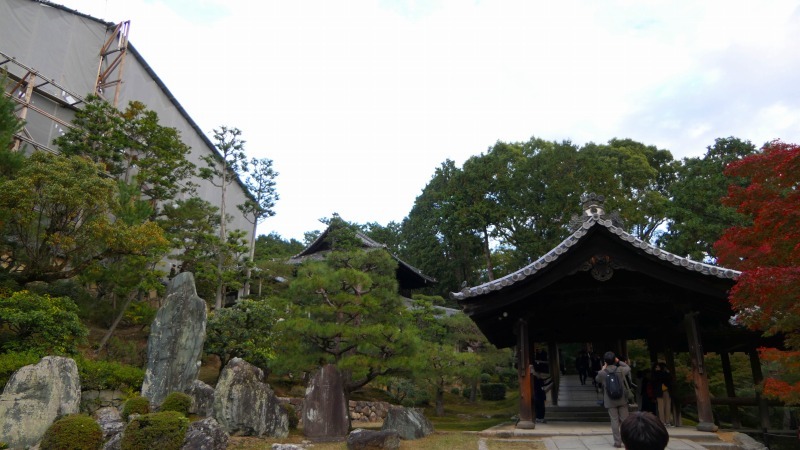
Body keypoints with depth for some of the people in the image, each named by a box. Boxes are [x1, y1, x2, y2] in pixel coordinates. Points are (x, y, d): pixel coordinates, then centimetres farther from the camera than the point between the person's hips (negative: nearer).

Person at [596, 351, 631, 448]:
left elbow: (597, 379, 14)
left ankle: (618, 442, 3)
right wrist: (619, 362, 19)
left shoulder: (602, 373, -9)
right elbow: (628, 368, 19)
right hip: (622, 399, 2)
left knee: (614, 421, 2)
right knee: (625, 420, 9)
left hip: (610, 401, -2)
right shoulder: (621, 370, -5)